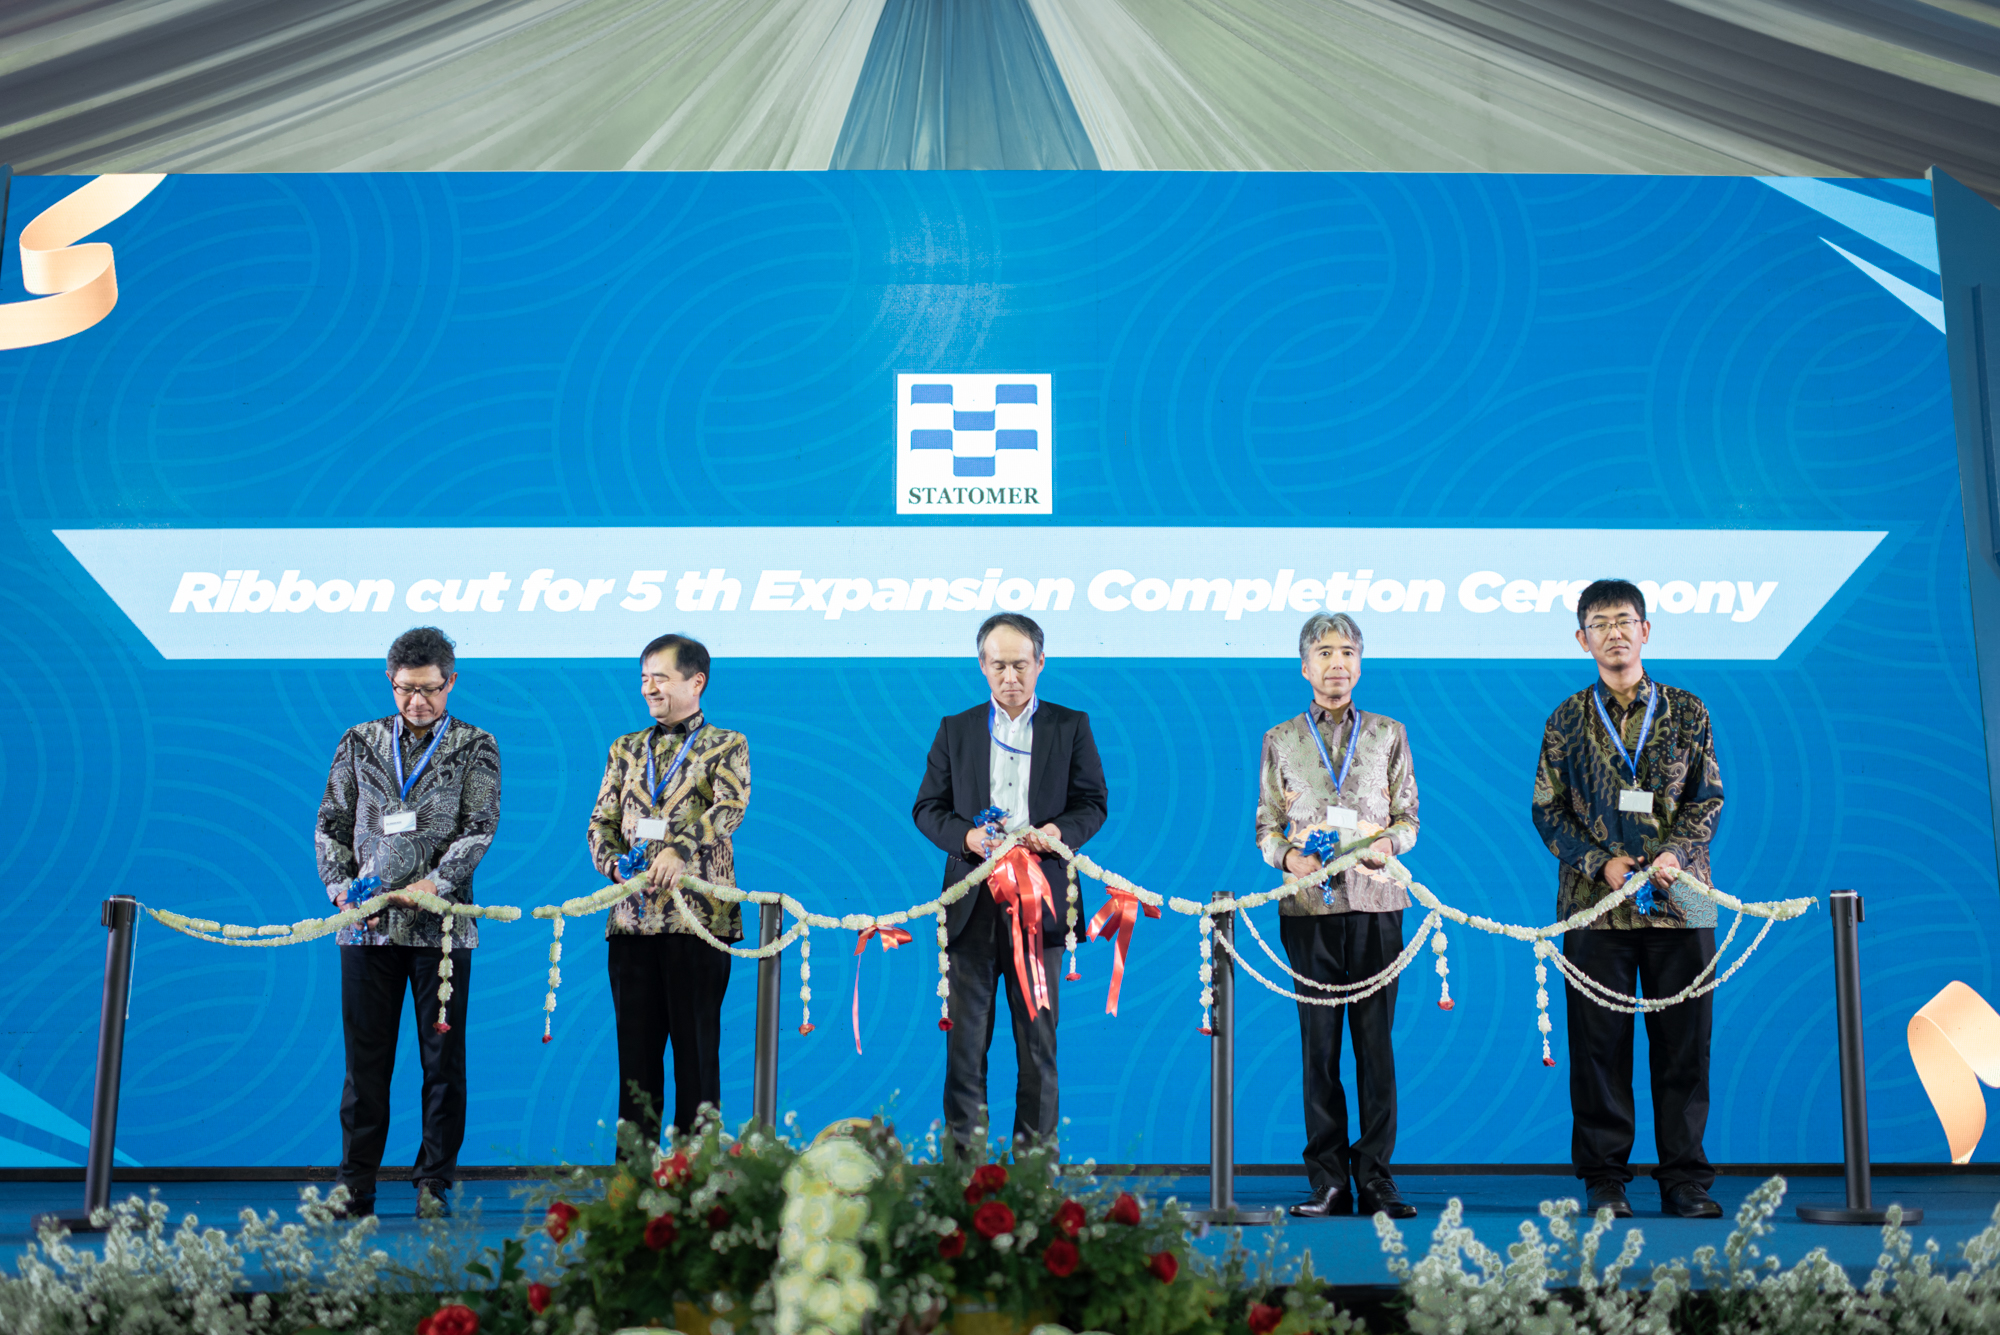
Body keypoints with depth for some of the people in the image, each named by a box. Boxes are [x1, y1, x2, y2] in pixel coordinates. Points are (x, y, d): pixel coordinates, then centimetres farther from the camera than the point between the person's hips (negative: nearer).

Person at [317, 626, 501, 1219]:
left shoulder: (475, 747, 5)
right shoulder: (360, 742, 12)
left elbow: (479, 827, -4)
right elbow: (331, 824, 13)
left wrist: (435, 883, -17)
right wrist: (341, 889, -2)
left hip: (441, 925, -2)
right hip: (367, 924, 2)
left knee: (443, 1058, 2)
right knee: (364, 1058, 5)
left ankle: (434, 1183, 11)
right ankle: (356, 1185, 14)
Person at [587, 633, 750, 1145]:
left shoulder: (726, 746, 5)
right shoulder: (625, 749, 19)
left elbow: (730, 806, -12)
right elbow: (601, 821, 14)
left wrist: (679, 849, -27)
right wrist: (614, 862, -7)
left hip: (697, 915, -4)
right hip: (631, 916, 4)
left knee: (696, 1043, -1)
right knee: (635, 1045, 5)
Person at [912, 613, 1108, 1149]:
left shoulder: (1071, 726, 9)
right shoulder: (955, 729, 12)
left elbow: (1093, 803, 6)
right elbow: (927, 807, 9)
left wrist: (1058, 832, -14)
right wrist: (966, 836, -11)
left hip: (1040, 901, -1)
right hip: (972, 901, 1)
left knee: (1038, 1036, 3)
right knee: (966, 1034, 1)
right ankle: (963, 1154, 8)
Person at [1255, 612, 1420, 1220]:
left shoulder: (1389, 734, 12)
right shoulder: (1280, 740, 12)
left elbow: (1408, 818, 11)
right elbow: (1266, 826, 11)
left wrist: (1387, 843, -11)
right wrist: (1288, 857, -10)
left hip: (1376, 902, 0)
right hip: (1309, 904, 0)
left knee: (1376, 1040, -1)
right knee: (1319, 1044, 0)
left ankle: (1375, 1177, 7)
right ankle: (1328, 1181, 6)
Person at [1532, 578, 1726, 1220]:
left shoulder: (1686, 711, 9)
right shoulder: (1567, 720, 9)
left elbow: (1708, 798, 5)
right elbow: (1547, 810, 6)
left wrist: (1674, 855, -12)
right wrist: (1601, 862, -8)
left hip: (1679, 898, 0)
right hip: (1594, 902, 0)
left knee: (1684, 1041, 2)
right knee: (1600, 1042, 1)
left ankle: (1685, 1179, 11)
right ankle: (1605, 1178, 10)